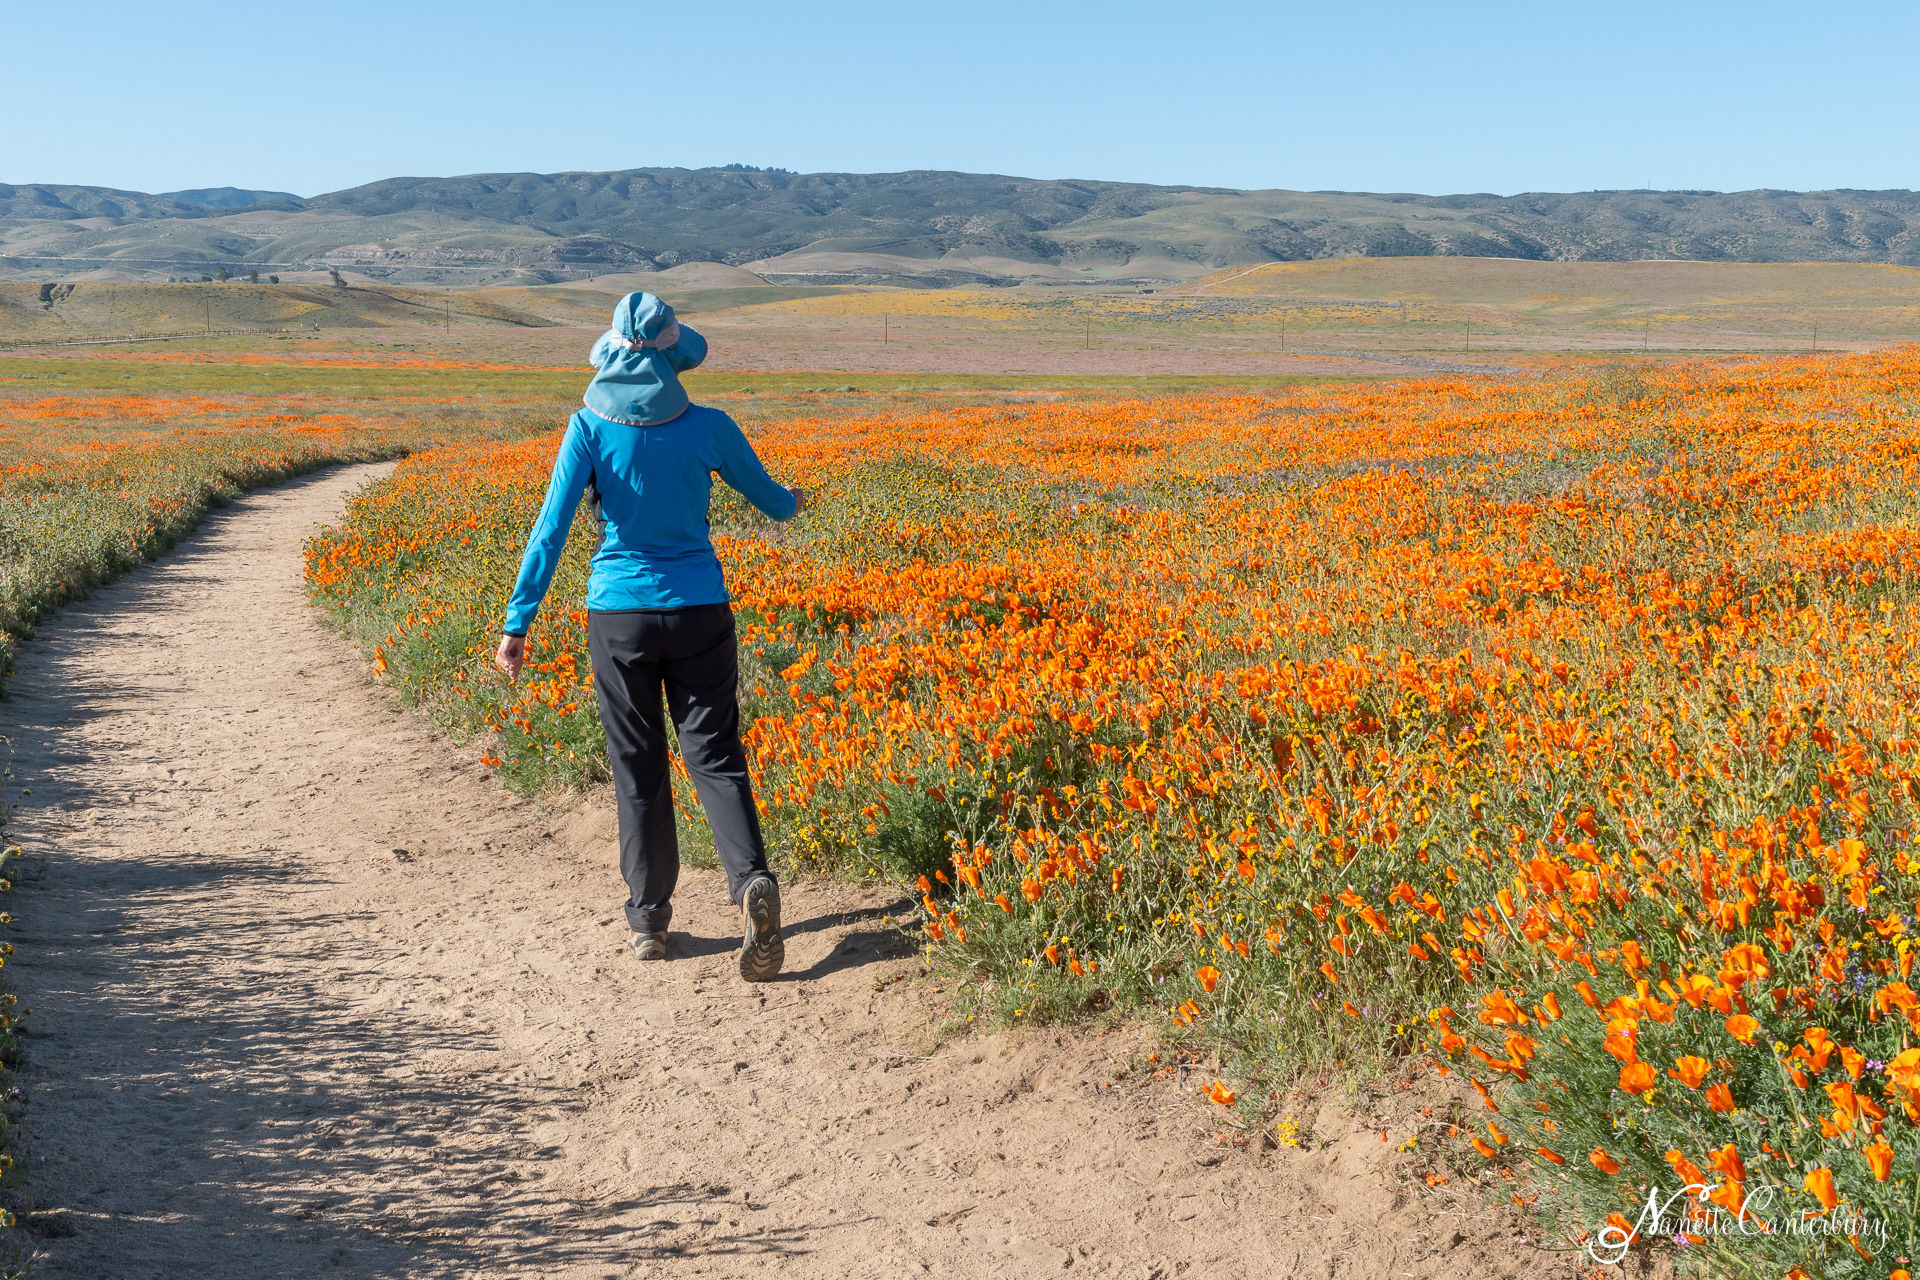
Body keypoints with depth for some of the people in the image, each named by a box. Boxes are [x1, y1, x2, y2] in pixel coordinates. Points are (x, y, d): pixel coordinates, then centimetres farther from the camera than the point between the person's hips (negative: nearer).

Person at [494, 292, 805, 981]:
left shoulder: (590, 426, -6)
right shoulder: (709, 428, -2)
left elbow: (552, 525, -11)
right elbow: (774, 503, 13)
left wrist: (517, 622, -8)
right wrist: (795, 499, 37)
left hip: (619, 613, 0)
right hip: (699, 612, 0)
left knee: (638, 767, 10)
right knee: (715, 757, 4)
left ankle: (649, 921, 17)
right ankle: (751, 881, -20)